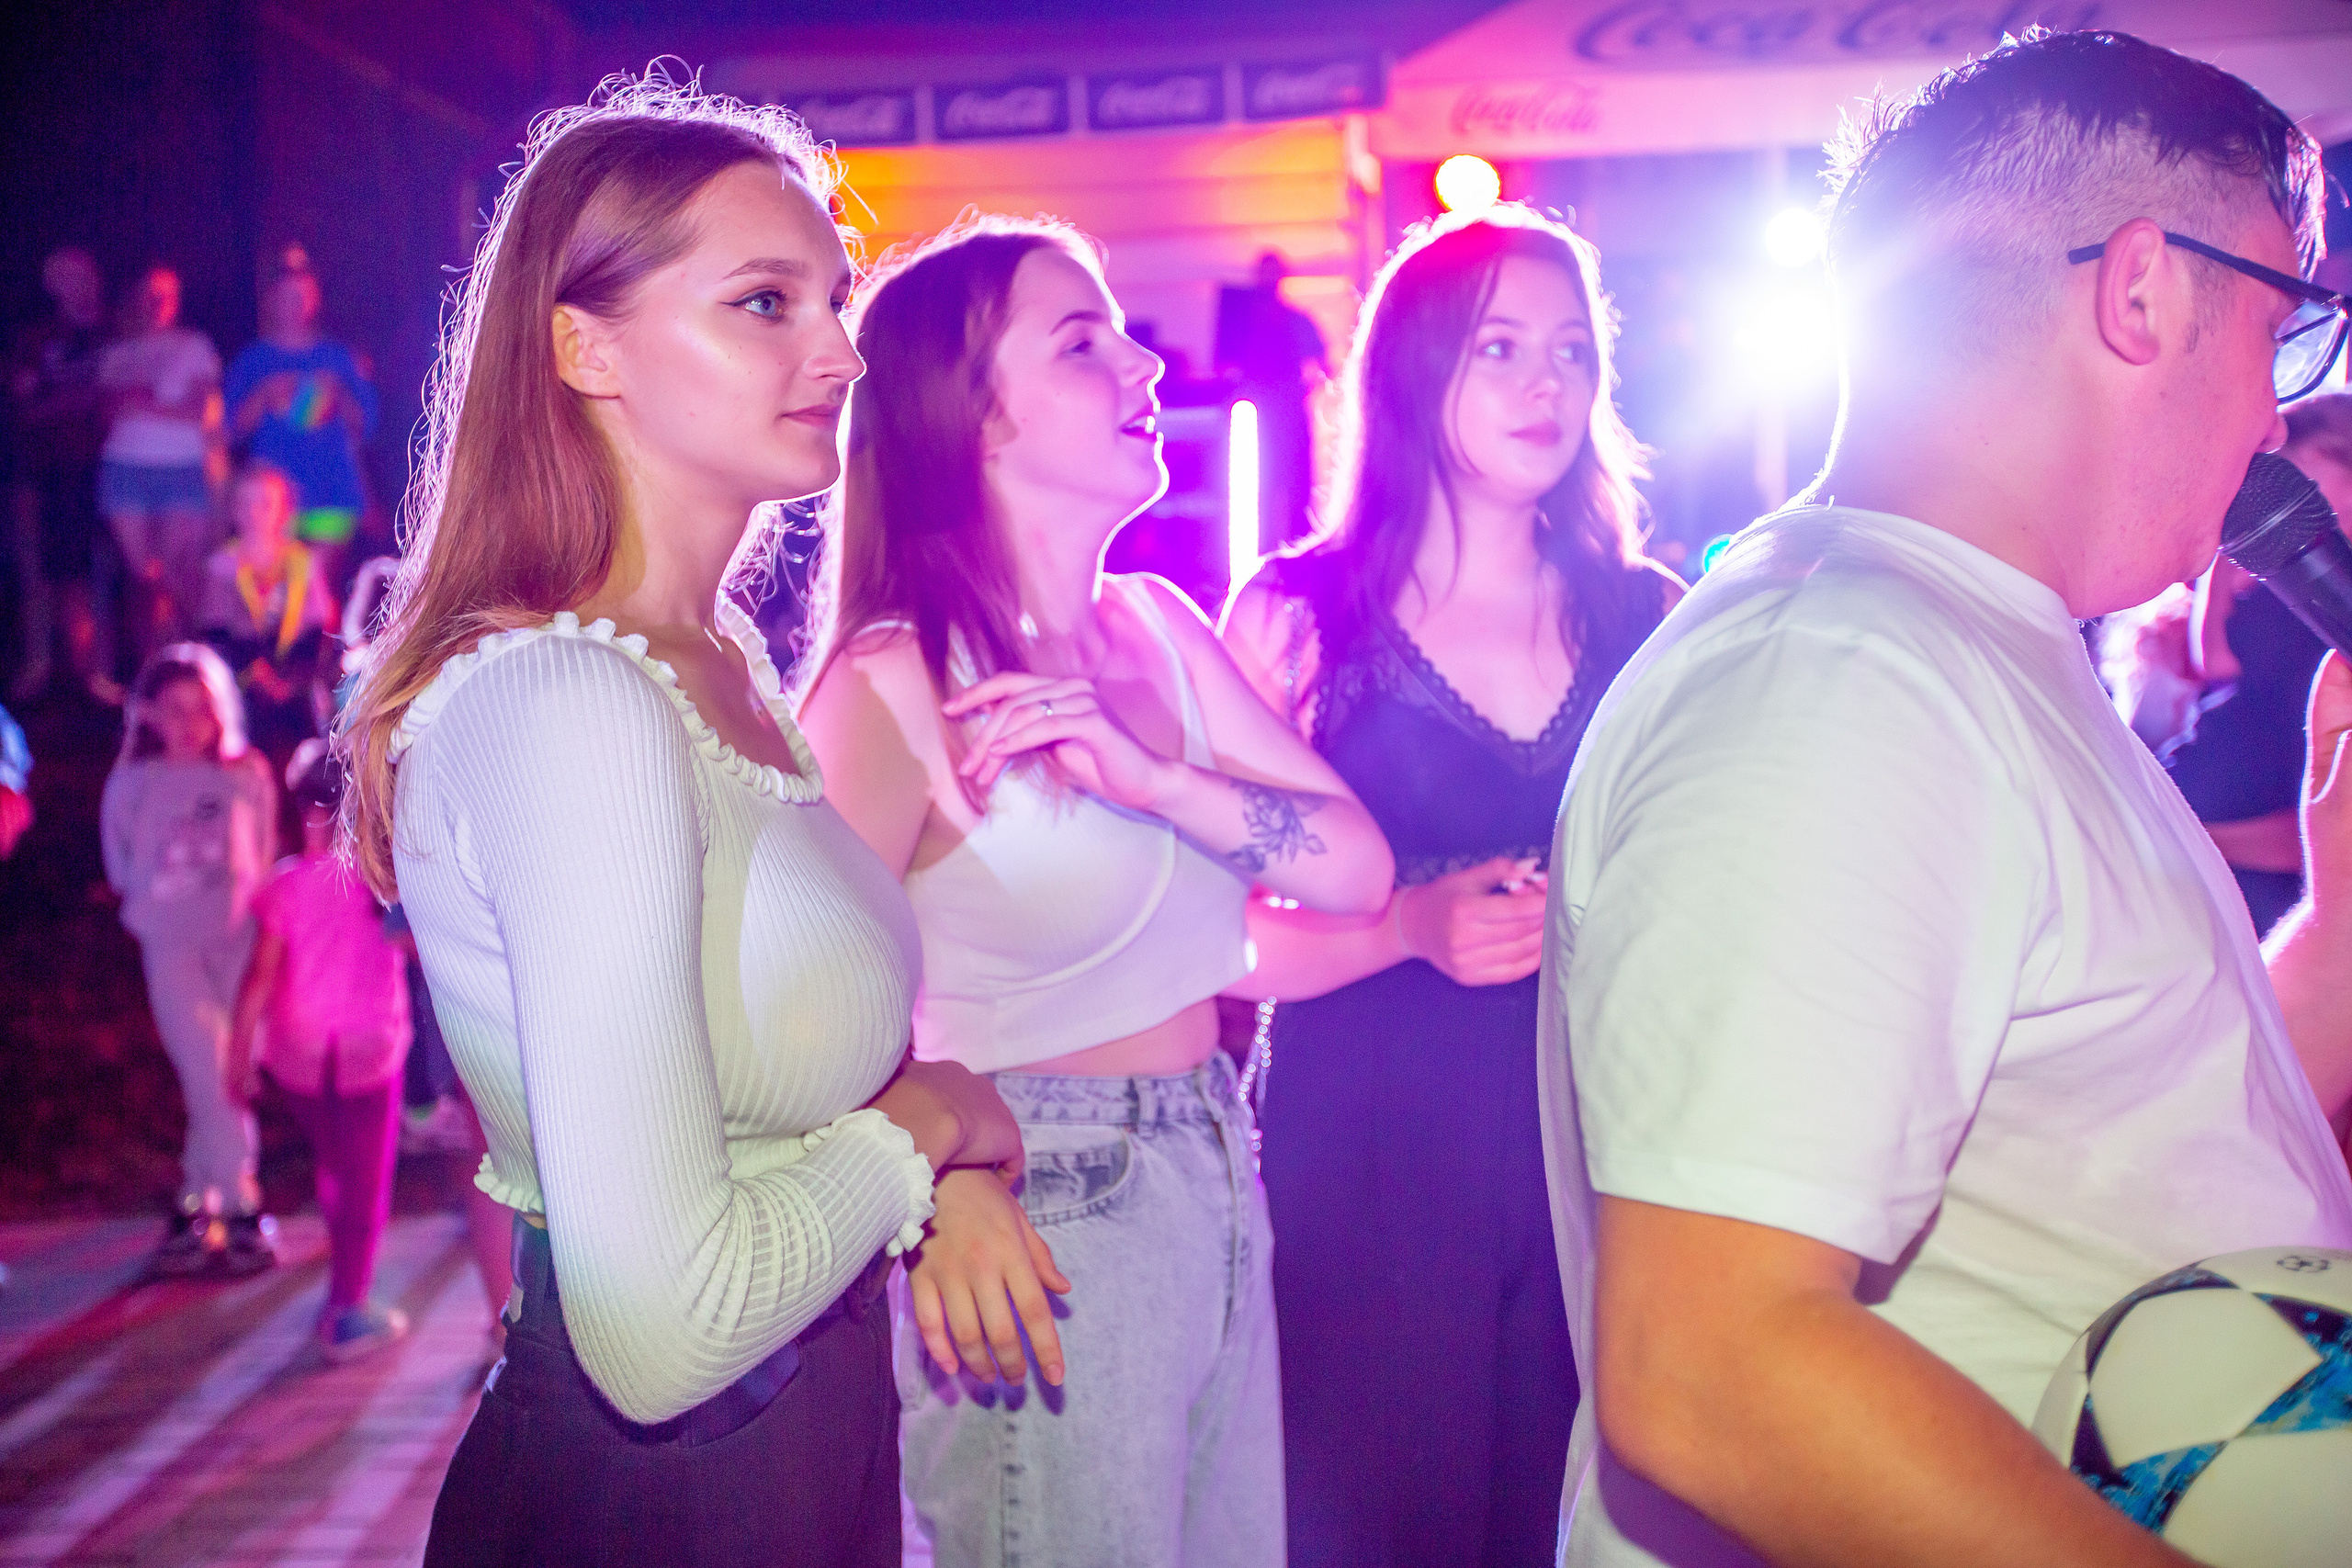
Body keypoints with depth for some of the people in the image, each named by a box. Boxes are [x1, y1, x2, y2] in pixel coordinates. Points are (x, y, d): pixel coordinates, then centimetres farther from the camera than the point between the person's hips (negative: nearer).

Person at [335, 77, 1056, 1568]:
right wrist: (925, 1122, -14)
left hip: (810, 1436, 8)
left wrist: (946, 1160, -4)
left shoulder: (727, 661, 3)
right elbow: (660, 1331, -30)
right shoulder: (570, 703, -24)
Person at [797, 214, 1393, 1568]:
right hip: (1040, 1237, -7)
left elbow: (1357, 868, -5)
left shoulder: (1158, 628, 4)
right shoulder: (896, 684, -16)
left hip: (1218, 1193, 7)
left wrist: (1151, 779, -19)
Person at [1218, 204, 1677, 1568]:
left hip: (1601, 1161, 3)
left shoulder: (1647, 618, 7)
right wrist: (1412, 928, -20)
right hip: (1369, 1168, -2)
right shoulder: (1298, 618, -2)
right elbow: (1215, 937, -6)